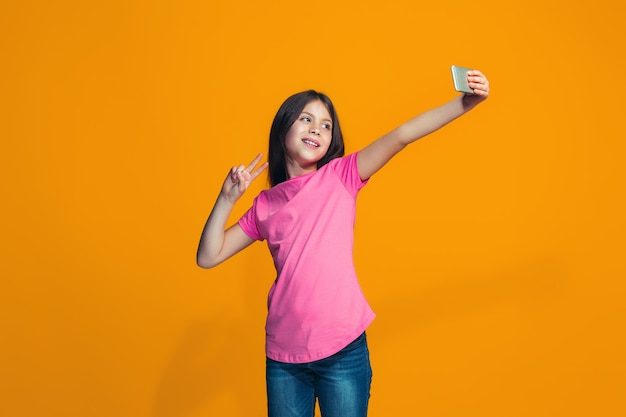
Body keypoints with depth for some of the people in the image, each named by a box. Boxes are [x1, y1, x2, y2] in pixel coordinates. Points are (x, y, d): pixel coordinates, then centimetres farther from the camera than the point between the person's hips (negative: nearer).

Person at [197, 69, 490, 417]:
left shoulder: (340, 176, 1)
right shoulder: (266, 204, 7)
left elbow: (401, 136, -12)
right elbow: (208, 257, 7)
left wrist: (465, 102, -21)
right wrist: (227, 198, -2)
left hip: (343, 350, -2)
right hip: (283, 355, 2)